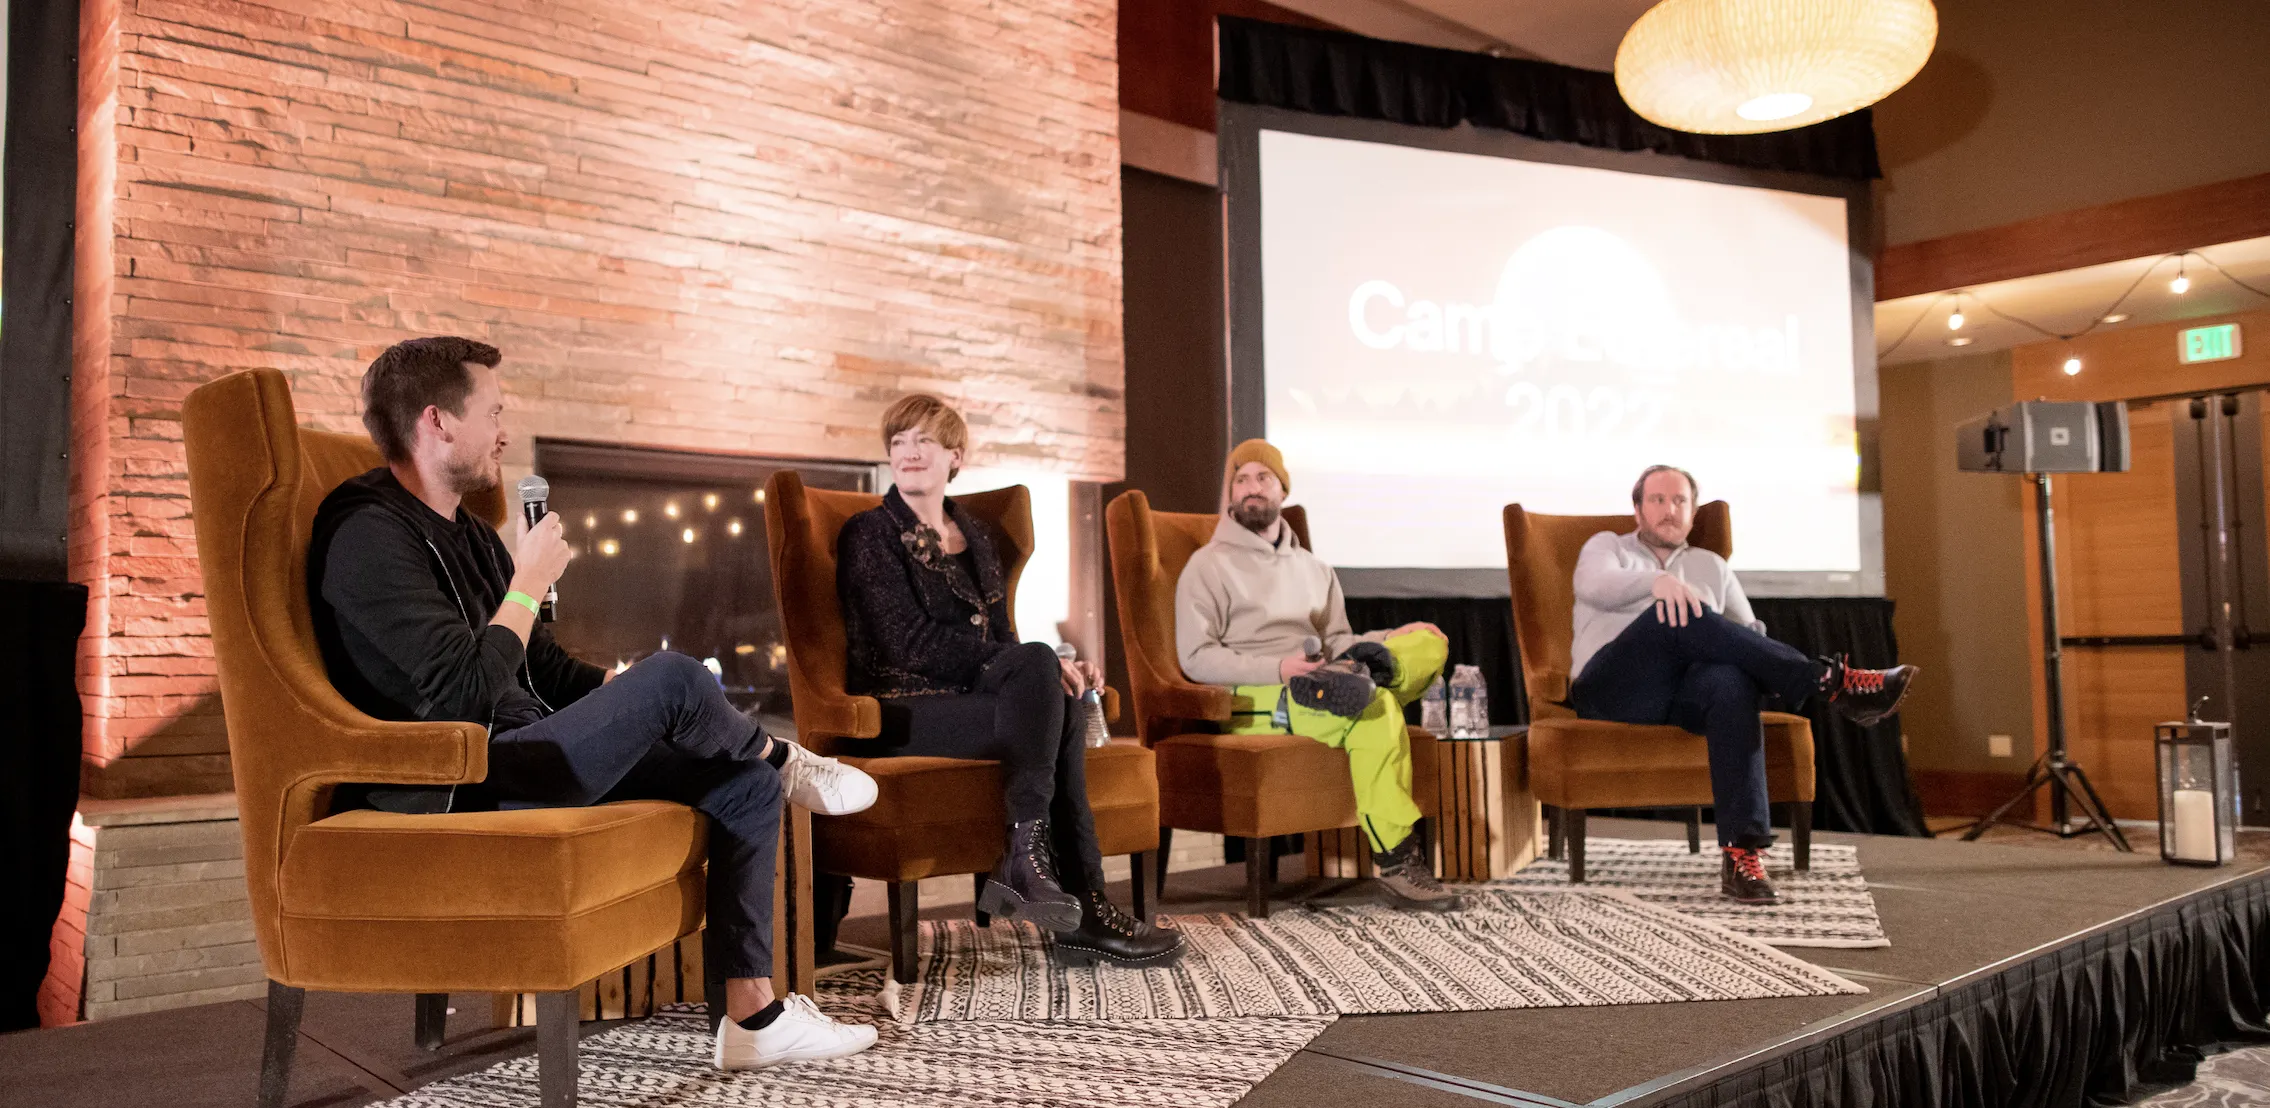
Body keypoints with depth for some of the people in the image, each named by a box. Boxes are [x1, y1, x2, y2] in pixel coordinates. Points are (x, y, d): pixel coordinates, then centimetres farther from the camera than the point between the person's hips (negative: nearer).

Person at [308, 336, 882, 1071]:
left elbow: (543, 665, 22)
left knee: (745, 784, 0)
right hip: (456, 788, -10)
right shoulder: (372, 536, -14)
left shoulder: (462, 532, 17)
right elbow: (462, 697, -25)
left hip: (517, 756, 10)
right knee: (673, 678, -25)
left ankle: (752, 1016, 2)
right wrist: (528, 585, -13)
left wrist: (630, 697, 6)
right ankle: (786, 761, 9)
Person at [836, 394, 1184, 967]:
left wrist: (1055, 668, -6)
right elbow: (911, 641, -13)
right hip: (899, 710, -6)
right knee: (1038, 665, -30)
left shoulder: (978, 536, 20)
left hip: (971, 699, 6)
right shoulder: (869, 534, 0)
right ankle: (1025, 852, -31)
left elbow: (1002, 638, 18)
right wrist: (1044, 666, -20)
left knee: (1050, 688, -29)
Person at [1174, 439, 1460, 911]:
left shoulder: (1314, 568, 25)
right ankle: (1395, 861, -30)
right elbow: (1196, 658, -5)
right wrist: (1277, 668, -18)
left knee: (1430, 644, -11)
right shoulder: (1208, 566, 5)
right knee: (1376, 713, -33)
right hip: (1249, 699, -6)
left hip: (1316, 686, 6)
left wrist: (1388, 639, 1)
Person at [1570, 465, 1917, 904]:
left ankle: (1741, 853, -44)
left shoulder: (1711, 566, 31)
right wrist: (1656, 581, -25)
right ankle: (1832, 682, -32)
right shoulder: (1607, 546, 20)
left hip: (1683, 693, 3)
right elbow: (1594, 585, -5)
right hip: (1610, 690, -2)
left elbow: (1751, 634, 23)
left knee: (1732, 681, -35)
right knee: (1678, 616, -32)